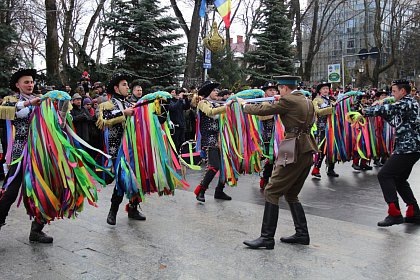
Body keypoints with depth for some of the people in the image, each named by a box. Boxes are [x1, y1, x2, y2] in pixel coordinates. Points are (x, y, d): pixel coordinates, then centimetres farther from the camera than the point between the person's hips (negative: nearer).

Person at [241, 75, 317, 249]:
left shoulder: (288, 101, -9)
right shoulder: (307, 101, 16)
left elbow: (263, 110, -6)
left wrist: (244, 105, 13)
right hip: (308, 151, 9)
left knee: (272, 192, -4)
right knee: (291, 194, 19)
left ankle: (267, 237, -3)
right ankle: (302, 234, 21)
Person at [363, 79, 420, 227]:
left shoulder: (407, 102, -12)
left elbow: (387, 109, -26)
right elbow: (396, 123, 24)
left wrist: (365, 112, -18)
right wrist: (384, 114, 11)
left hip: (407, 148, -11)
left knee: (384, 175, -11)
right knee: (399, 180, 17)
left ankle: (394, 213, -12)